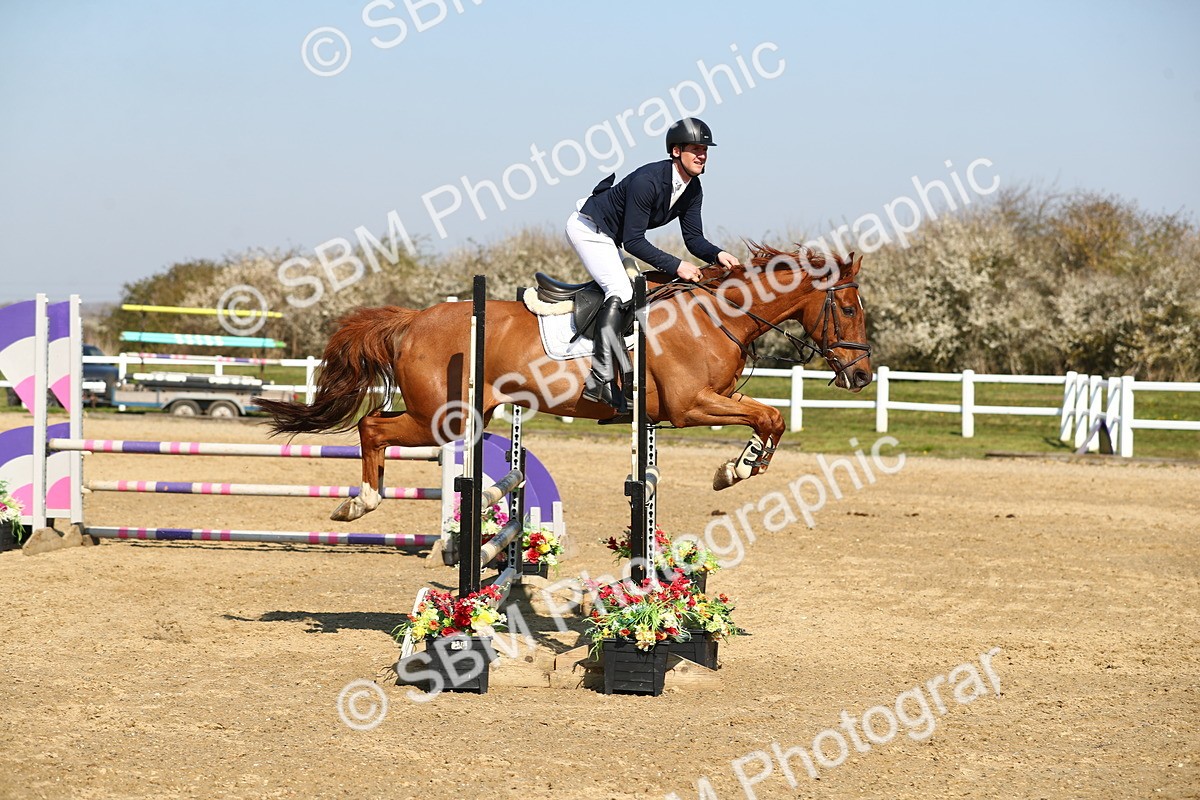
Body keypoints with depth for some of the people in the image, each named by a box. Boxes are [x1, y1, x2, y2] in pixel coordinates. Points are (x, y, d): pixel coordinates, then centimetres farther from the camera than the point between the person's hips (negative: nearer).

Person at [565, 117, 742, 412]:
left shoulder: (693, 190, -4)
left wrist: (717, 255, -23)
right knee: (620, 292, -24)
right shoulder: (648, 180, -30)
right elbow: (633, 241, -29)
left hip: (608, 238, 11)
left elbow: (693, 238, -2)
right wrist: (676, 266, -34)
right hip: (587, 228, -11)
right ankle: (601, 379, -33)